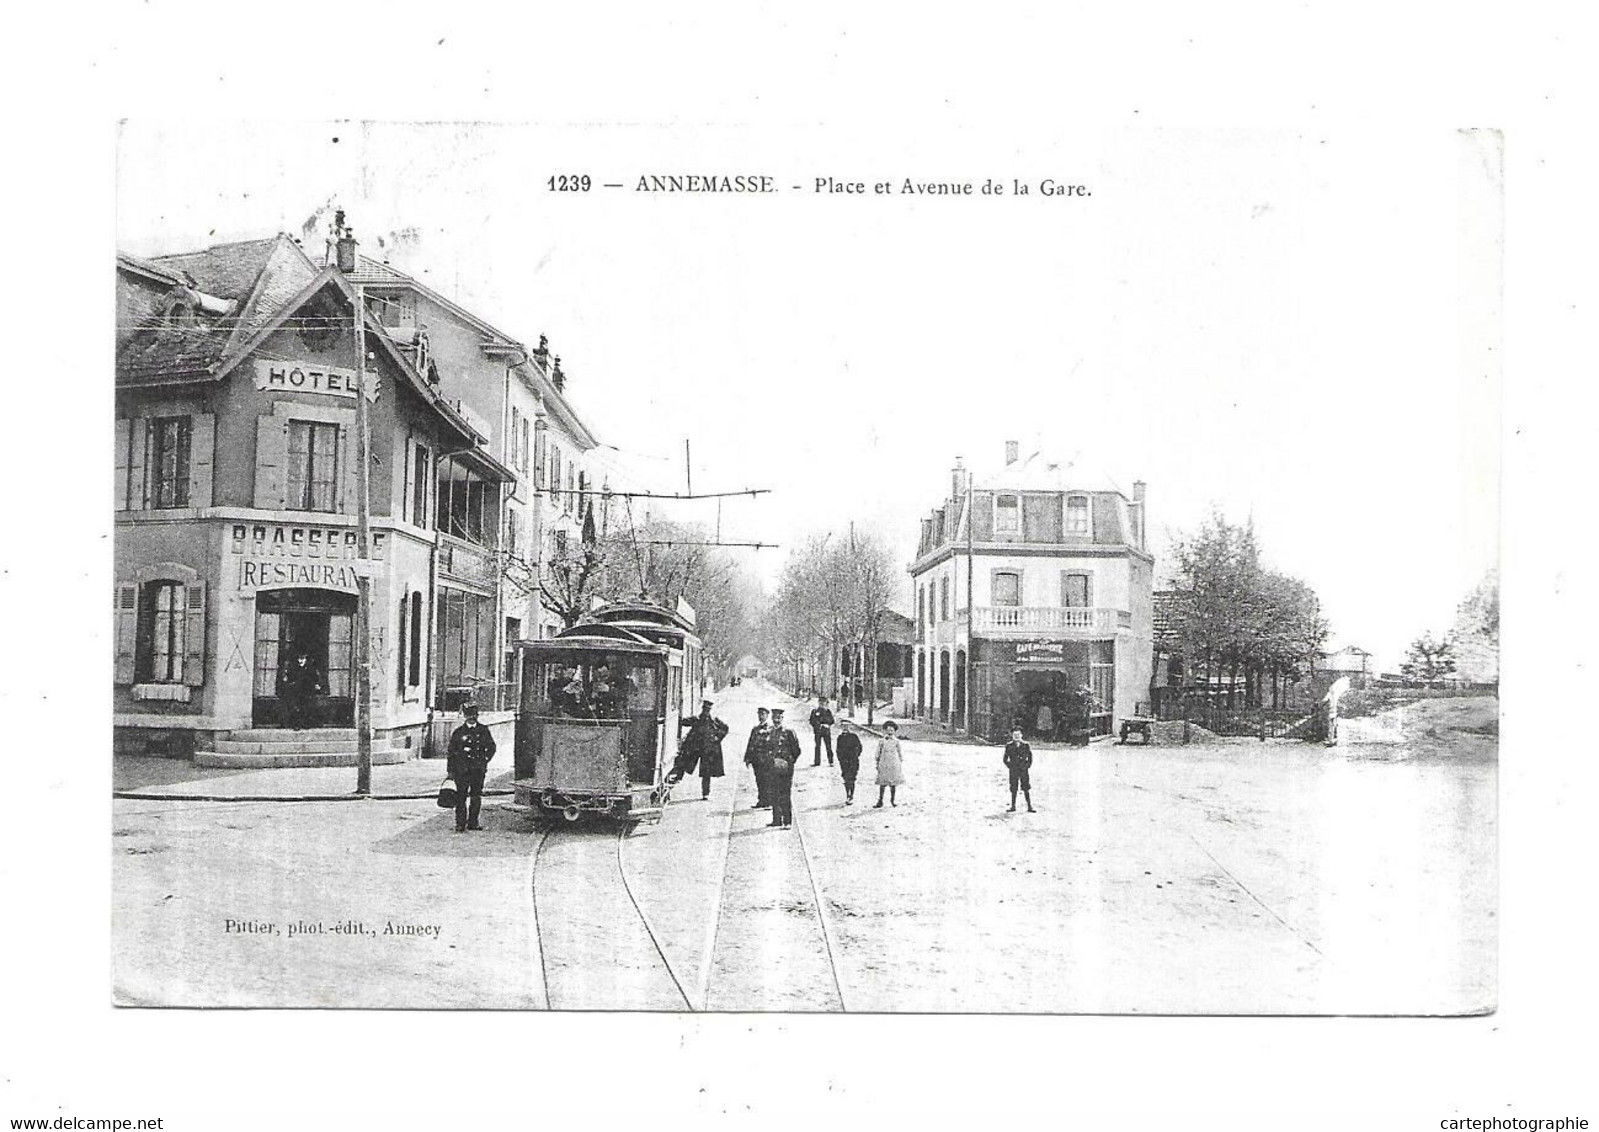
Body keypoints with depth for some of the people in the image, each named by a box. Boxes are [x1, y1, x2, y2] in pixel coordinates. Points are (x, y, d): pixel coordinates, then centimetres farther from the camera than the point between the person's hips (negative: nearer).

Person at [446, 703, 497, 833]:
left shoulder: (483, 730, 9)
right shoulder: (458, 732, 2)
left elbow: (491, 747, 17)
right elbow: (451, 752, 4)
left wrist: (485, 759, 4)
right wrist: (450, 770, 0)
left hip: (478, 769, 2)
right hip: (462, 769, -2)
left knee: (476, 797, 3)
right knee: (461, 797, -2)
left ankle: (472, 823, 13)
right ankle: (460, 824, 4)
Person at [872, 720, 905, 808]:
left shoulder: (896, 741, 4)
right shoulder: (881, 741, 3)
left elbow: (899, 753, 10)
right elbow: (878, 753, 7)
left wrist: (901, 764, 7)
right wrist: (877, 763, 4)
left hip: (894, 764, 1)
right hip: (884, 764, -1)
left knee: (893, 783, 3)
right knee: (882, 783, -4)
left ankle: (893, 800, 17)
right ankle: (880, 801, -2)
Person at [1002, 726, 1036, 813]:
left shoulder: (1025, 745, 2)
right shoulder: (1009, 746, 1)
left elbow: (1030, 757, 10)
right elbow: (1005, 759, 8)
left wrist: (1028, 766, 2)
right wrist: (1010, 766, 0)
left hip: (1024, 770, 0)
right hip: (1013, 771, 0)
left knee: (1026, 789, 0)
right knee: (1013, 789, 2)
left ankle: (1029, 807, 4)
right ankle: (1013, 807, 12)